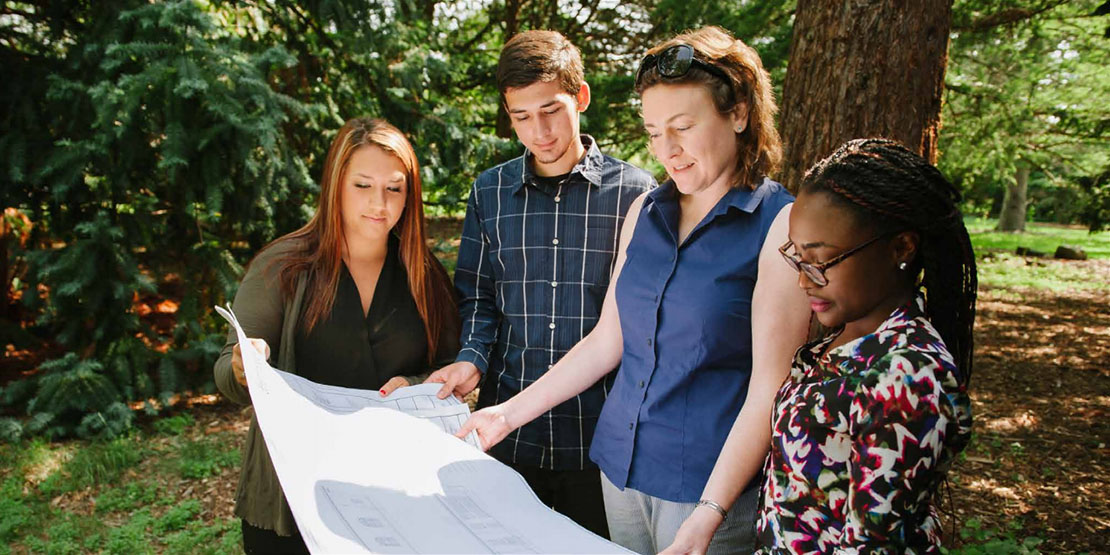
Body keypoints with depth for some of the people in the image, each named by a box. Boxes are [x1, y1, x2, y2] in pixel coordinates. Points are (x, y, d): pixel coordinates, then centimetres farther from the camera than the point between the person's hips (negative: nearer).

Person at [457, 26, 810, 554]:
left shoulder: (780, 224, -11)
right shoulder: (644, 212, 6)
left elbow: (769, 388, -15)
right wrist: (511, 412, 8)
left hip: (710, 483, -5)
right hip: (621, 466, 5)